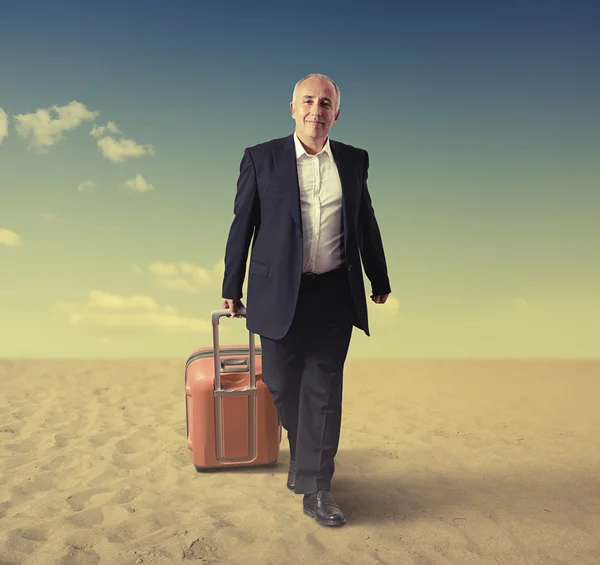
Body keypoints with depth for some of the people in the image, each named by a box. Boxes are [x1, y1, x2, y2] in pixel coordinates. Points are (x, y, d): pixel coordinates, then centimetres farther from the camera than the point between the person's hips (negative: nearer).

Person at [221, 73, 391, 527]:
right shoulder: (262, 158, 0)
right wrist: (231, 288, 2)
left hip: (334, 295, 1)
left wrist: (380, 279, 19)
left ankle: (316, 488, 12)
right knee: (281, 385, 10)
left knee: (324, 391, 2)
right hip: (279, 294, -1)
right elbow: (242, 225, 2)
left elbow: (366, 224, 15)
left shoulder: (354, 160, 7)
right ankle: (302, 454, 40)